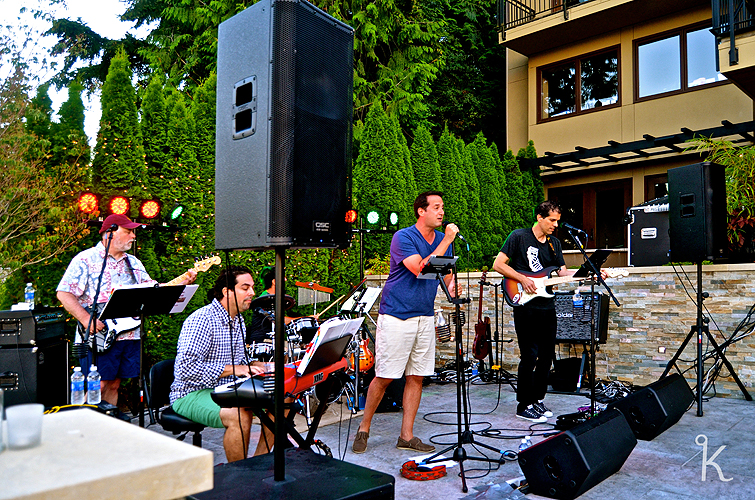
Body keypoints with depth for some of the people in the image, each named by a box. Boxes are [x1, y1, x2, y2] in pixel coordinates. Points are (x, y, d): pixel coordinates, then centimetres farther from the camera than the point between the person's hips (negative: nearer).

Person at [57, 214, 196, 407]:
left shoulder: (133, 263, 18)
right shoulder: (86, 259, -4)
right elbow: (64, 293, -9)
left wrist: (183, 282, 2)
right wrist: (87, 320, -20)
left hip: (129, 335, 6)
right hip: (98, 338, -6)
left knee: (113, 385, 11)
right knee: (98, 386, -6)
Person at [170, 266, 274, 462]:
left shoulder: (238, 320, 12)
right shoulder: (201, 320, -18)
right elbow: (187, 368, -26)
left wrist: (254, 365, -1)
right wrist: (232, 369, -27)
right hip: (192, 393, -9)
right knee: (240, 416, -35)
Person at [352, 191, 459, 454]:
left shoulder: (442, 239, 10)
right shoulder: (403, 237, -11)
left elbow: (446, 273, 17)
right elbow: (420, 269, -23)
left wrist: (451, 285, -6)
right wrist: (446, 241, -19)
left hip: (425, 317, 6)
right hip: (396, 316, -6)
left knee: (416, 377, 8)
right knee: (384, 377, -2)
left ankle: (406, 436, 19)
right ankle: (364, 428, 18)